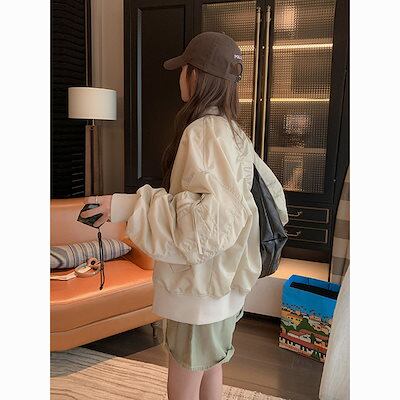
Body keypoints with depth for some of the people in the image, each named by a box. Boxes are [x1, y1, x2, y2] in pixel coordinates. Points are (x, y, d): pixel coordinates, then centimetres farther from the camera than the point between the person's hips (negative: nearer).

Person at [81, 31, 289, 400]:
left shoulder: (203, 131, -20)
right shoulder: (235, 132, 7)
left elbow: (214, 217, -31)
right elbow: (271, 191, 14)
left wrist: (130, 206, -29)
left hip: (200, 289, -9)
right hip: (223, 281, 9)